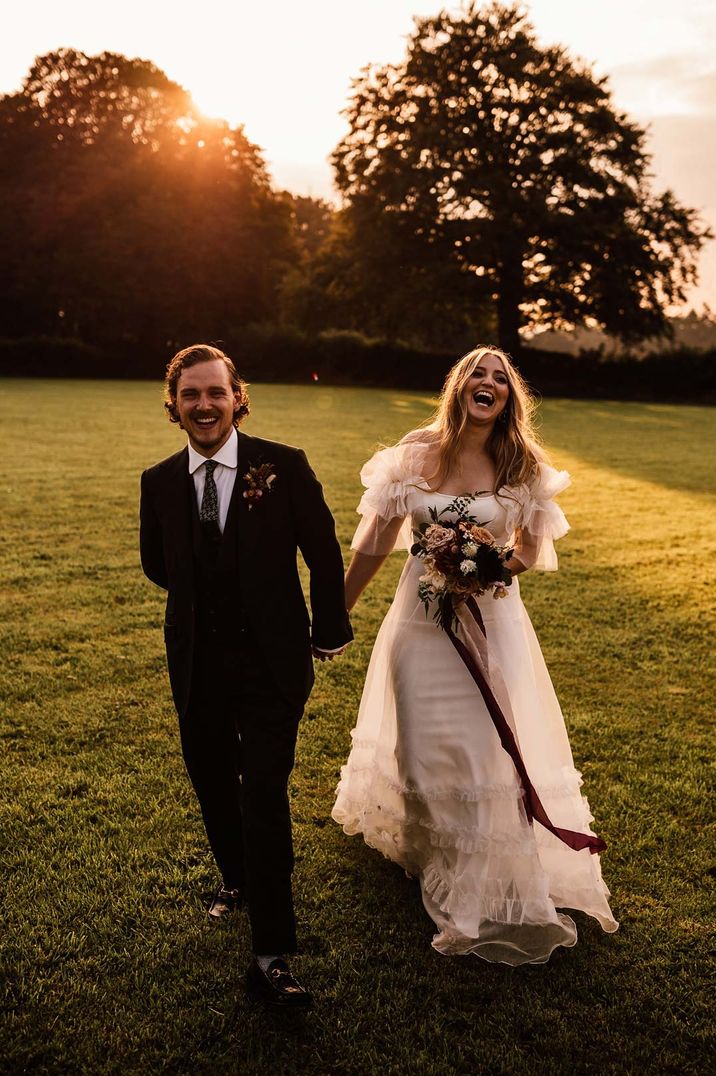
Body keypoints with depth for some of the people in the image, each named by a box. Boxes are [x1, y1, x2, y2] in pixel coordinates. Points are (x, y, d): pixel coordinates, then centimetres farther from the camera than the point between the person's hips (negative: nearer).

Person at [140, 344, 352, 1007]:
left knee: (264, 797, -8)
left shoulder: (284, 467, -11)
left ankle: (272, 956, 2)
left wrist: (329, 632, 4)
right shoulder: (159, 482, -1)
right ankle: (236, 879, 49)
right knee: (212, 784, 20)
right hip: (197, 666, 4)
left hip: (271, 662, -4)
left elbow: (325, 555, -2)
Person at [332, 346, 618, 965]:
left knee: (489, 745, -1)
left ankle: (491, 886, 17)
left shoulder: (522, 465, -3)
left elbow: (533, 551, 8)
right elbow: (377, 541, 2)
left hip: (490, 620, -1)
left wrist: (502, 563, -15)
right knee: (425, 743, 11)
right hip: (423, 615, 1)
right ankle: (427, 851, 39)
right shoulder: (419, 452, -3)